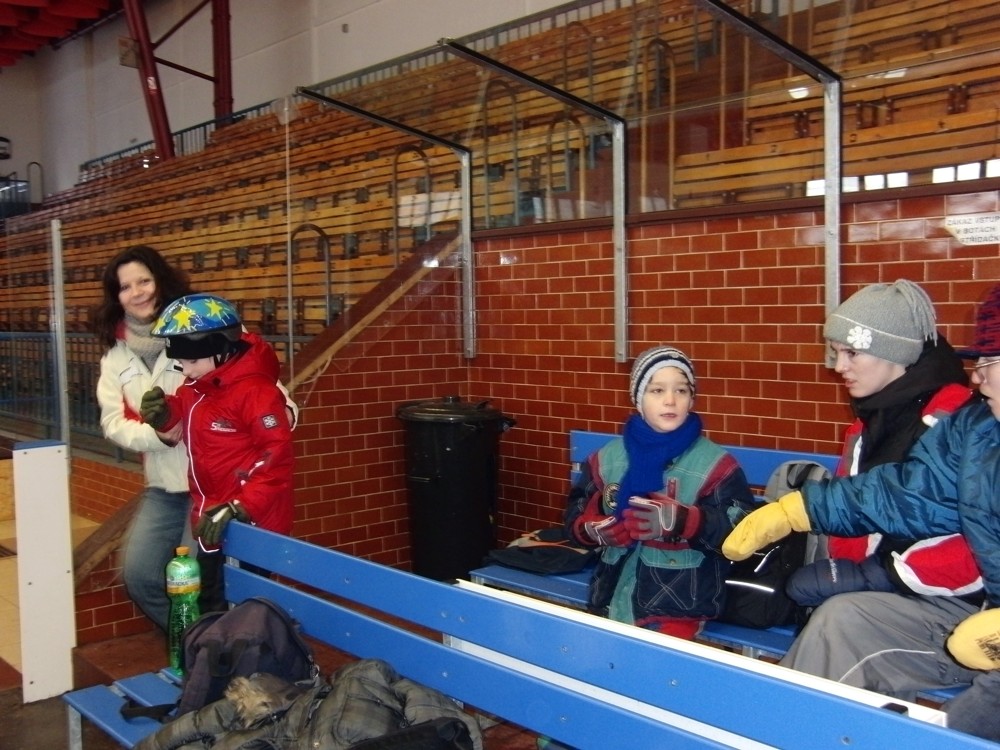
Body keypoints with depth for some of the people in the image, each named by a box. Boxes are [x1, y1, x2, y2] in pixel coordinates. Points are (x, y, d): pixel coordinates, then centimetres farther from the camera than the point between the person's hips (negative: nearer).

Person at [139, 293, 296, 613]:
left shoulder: (254, 390, -22)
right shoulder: (194, 387, 4)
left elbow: (278, 456, -26)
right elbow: (185, 416, 24)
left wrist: (239, 508, -30)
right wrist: (164, 414, 0)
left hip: (252, 525, -9)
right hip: (214, 523, 9)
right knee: (211, 607, 21)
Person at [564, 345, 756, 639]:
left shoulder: (713, 463, -6)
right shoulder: (608, 458, 4)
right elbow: (574, 518, 10)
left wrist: (681, 521, -26)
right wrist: (595, 524, -13)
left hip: (678, 604, -4)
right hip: (614, 595, 4)